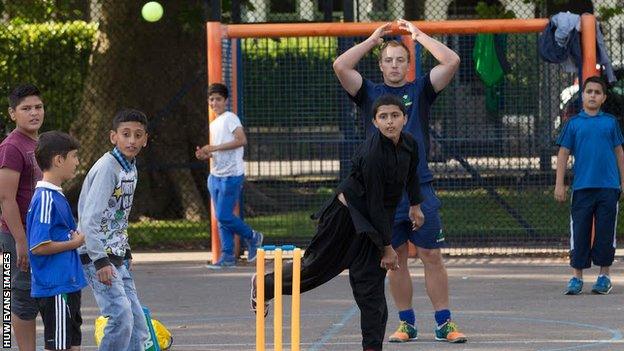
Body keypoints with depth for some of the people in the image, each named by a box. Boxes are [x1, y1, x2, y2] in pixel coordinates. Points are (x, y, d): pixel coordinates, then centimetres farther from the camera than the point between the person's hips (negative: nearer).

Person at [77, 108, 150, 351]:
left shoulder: (130, 168, 11)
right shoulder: (107, 168, -17)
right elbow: (89, 219, -23)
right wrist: (101, 262, -26)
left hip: (116, 256, 9)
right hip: (97, 257, -9)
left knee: (136, 319, 7)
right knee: (121, 315, -19)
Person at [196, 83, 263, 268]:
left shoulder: (230, 118, -8)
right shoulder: (213, 124, 18)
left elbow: (242, 140, -22)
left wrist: (214, 148, -20)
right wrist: (205, 155, 5)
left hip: (232, 175, -9)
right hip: (215, 175, 9)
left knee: (224, 216, -11)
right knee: (221, 217, 6)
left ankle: (252, 237, 10)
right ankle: (227, 257, 9)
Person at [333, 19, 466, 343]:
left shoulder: (420, 91, 8)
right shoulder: (370, 93, 10)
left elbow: (451, 61, -2)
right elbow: (340, 66, -3)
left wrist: (418, 35, 6)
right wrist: (372, 40, 5)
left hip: (420, 188, -1)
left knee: (431, 256, -2)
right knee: (396, 259, 6)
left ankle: (444, 324, 1)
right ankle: (406, 323, 14)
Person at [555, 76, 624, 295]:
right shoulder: (574, 124, 6)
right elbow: (563, 154, 7)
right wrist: (559, 184, 1)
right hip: (582, 187, 0)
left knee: (605, 233, 3)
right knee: (579, 232, -1)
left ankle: (604, 276, 12)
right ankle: (577, 277, 5)